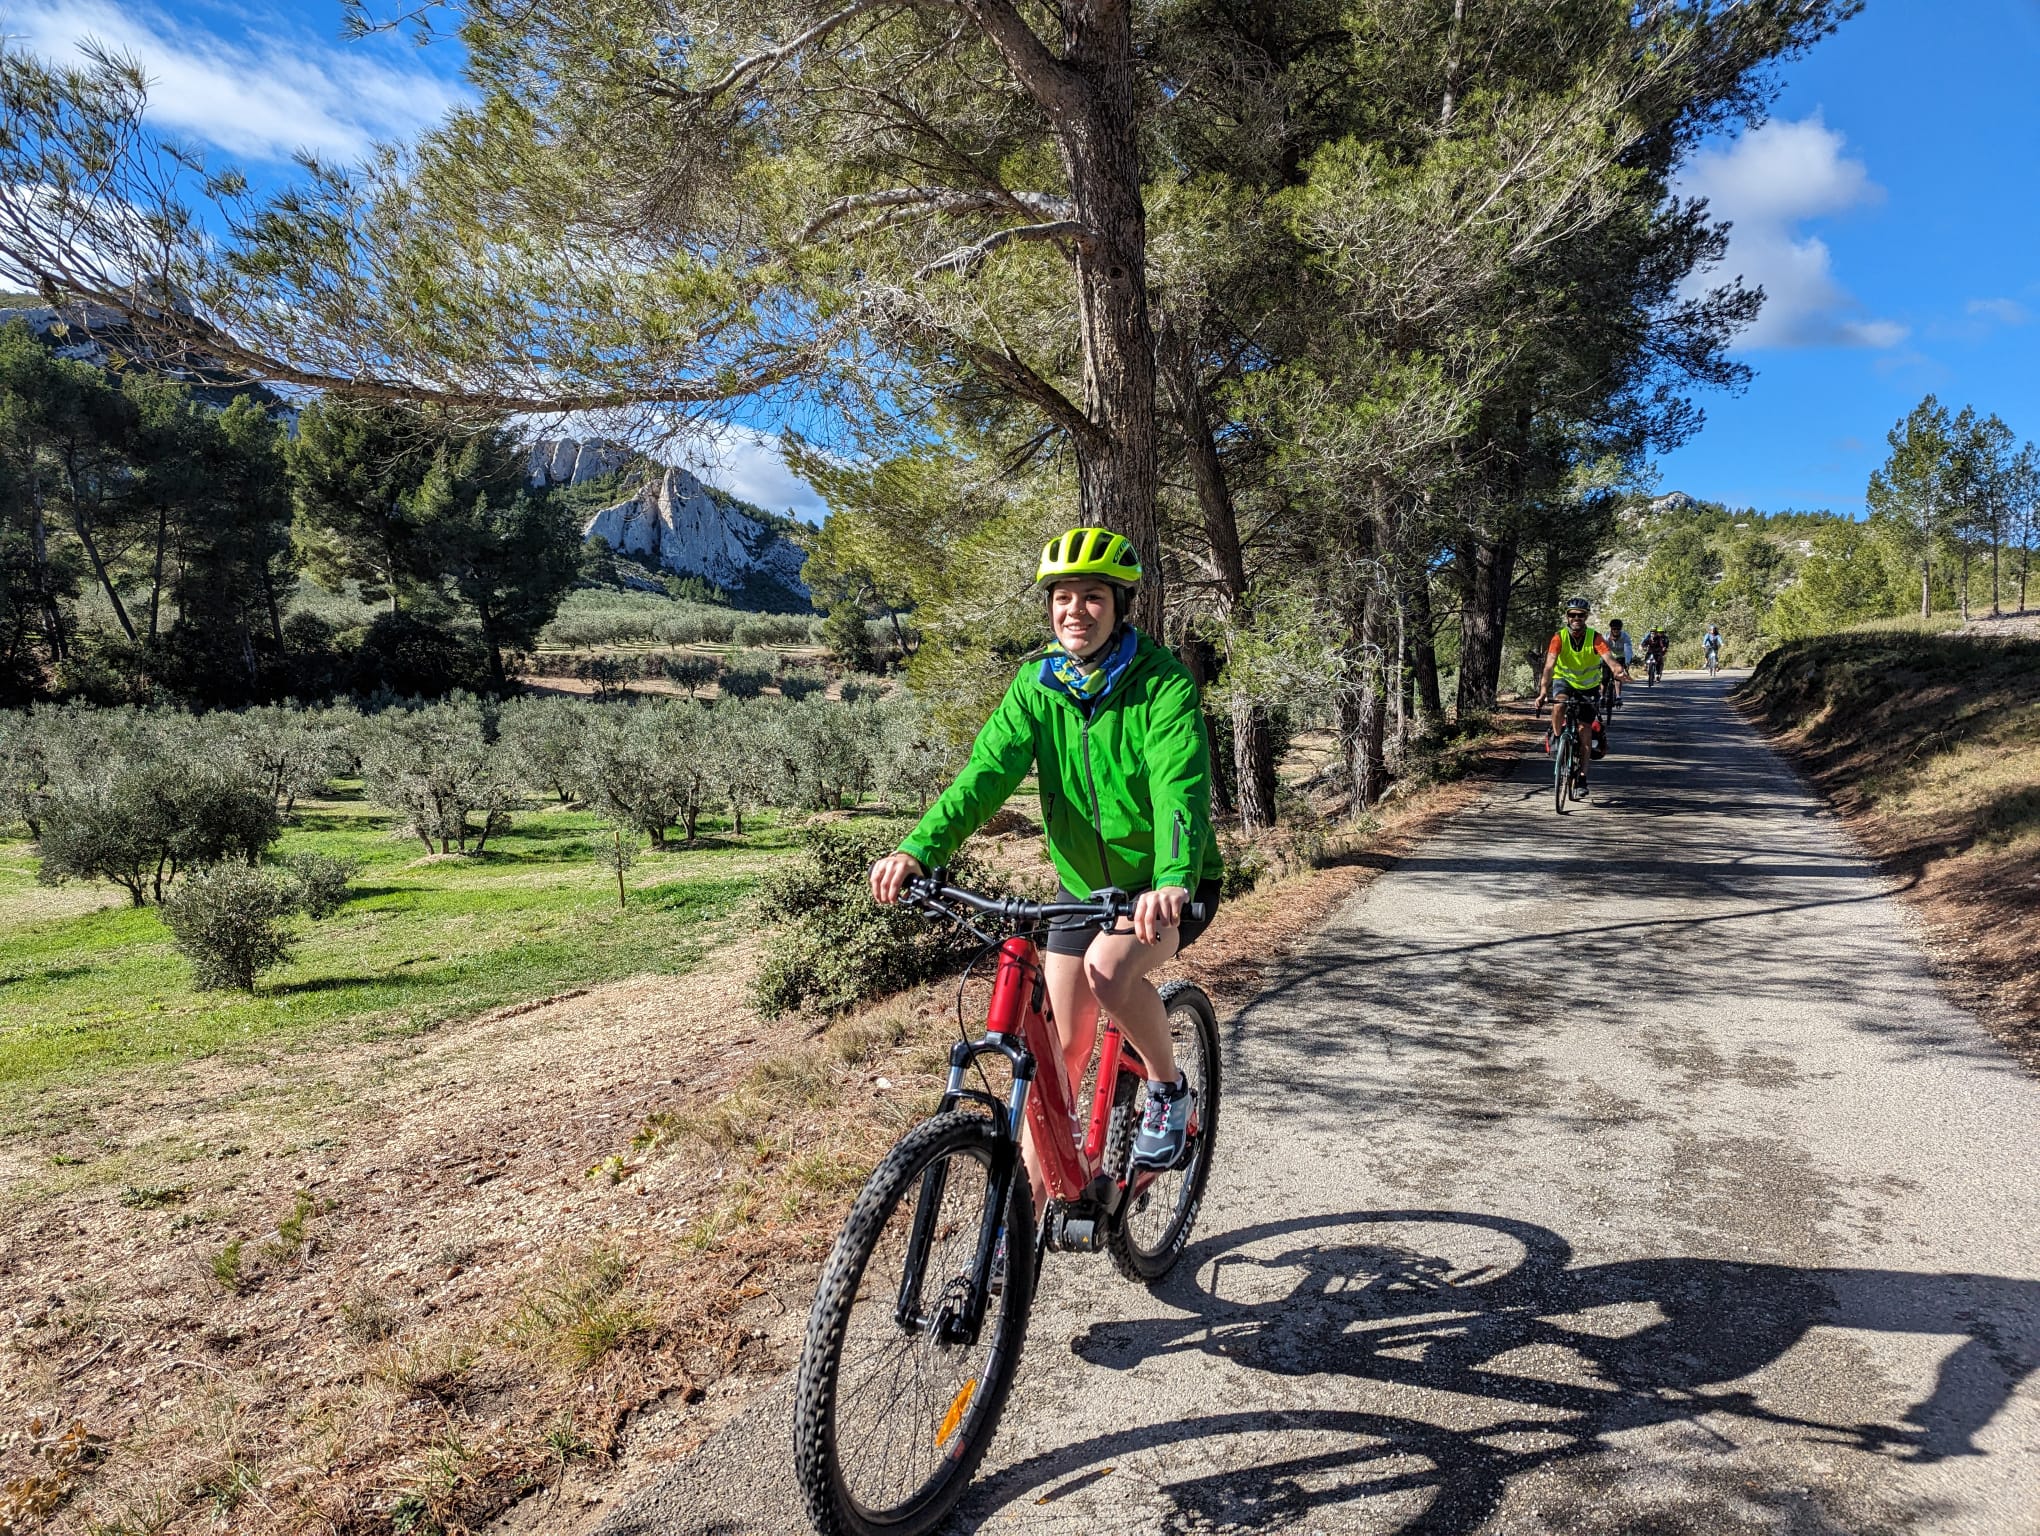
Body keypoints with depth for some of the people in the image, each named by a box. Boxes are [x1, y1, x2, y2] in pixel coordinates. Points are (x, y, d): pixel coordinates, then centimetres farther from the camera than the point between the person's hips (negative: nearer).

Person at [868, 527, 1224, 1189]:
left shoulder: (1162, 681, -18)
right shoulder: (1037, 682, -5)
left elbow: (1180, 786, -32)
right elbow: (989, 768, -18)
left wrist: (1172, 882, -51)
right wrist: (918, 849, -34)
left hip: (1169, 885, -4)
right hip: (1084, 883, 4)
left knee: (1109, 969, -32)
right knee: (1062, 1042, 4)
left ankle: (1169, 1090, -3)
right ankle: (1037, 1189, 21)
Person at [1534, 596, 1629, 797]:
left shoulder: (1594, 638, -19)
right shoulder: (1559, 638, -19)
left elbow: (1608, 657, -34)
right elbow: (1549, 665, -30)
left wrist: (1618, 669, -58)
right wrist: (1543, 690, -45)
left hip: (1588, 686, 1)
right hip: (1564, 680, 0)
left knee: (1586, 730, -4)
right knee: (1559, 704, -36)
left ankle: (1582, 777, 5)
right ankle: (1556, 737, -9)